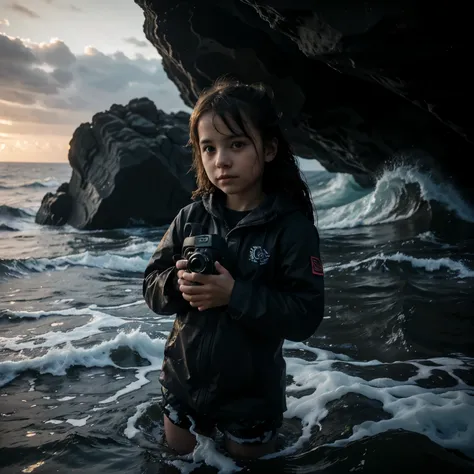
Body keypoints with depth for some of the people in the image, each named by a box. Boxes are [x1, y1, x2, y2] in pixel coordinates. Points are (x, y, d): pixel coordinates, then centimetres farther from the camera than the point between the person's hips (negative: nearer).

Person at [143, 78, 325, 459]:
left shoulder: (292, 227, -17)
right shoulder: (191, 218, -6)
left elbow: (306, 317, -21)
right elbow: (151, 285, -3)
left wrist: (235, 294, -31)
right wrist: (177, 284, -24)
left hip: (250, 396, -3)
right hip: (184, 384, 4)